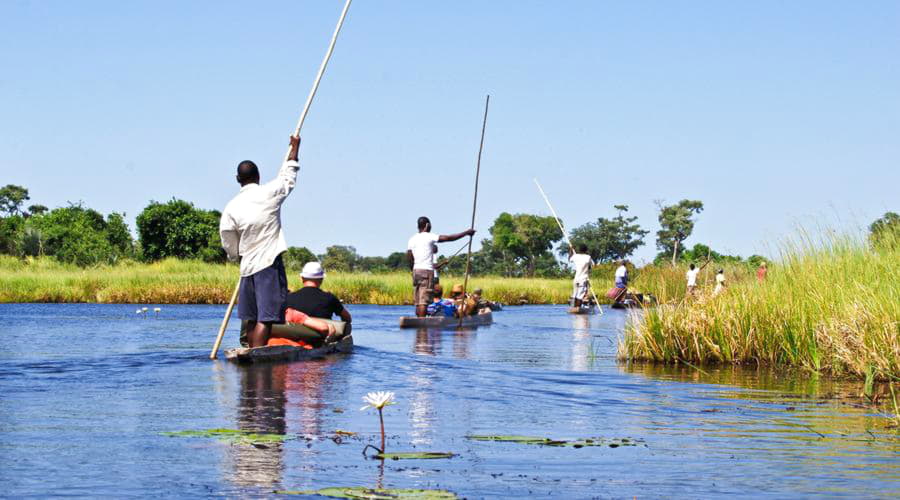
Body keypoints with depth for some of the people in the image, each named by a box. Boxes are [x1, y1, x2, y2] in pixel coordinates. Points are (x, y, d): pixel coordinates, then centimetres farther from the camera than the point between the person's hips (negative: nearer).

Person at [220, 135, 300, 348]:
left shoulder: (231, 207, 2)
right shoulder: (269, 193, -5)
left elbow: (229, 245, 7)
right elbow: (288, 175, 14)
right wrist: (295, 147, 28)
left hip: (247, 266, 5)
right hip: (269, 264, -4)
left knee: (251, 317, 14)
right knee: (266, 317, -10)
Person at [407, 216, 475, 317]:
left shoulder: (412, 240, 11)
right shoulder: (429, 237, -6)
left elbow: (409, 260, 11)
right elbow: (449, 238, -6)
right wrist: (466, 233, 0)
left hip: (415, 271, 6)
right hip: (427, 271, -6)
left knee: (418, 301, 8)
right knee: (424, 301, -8)